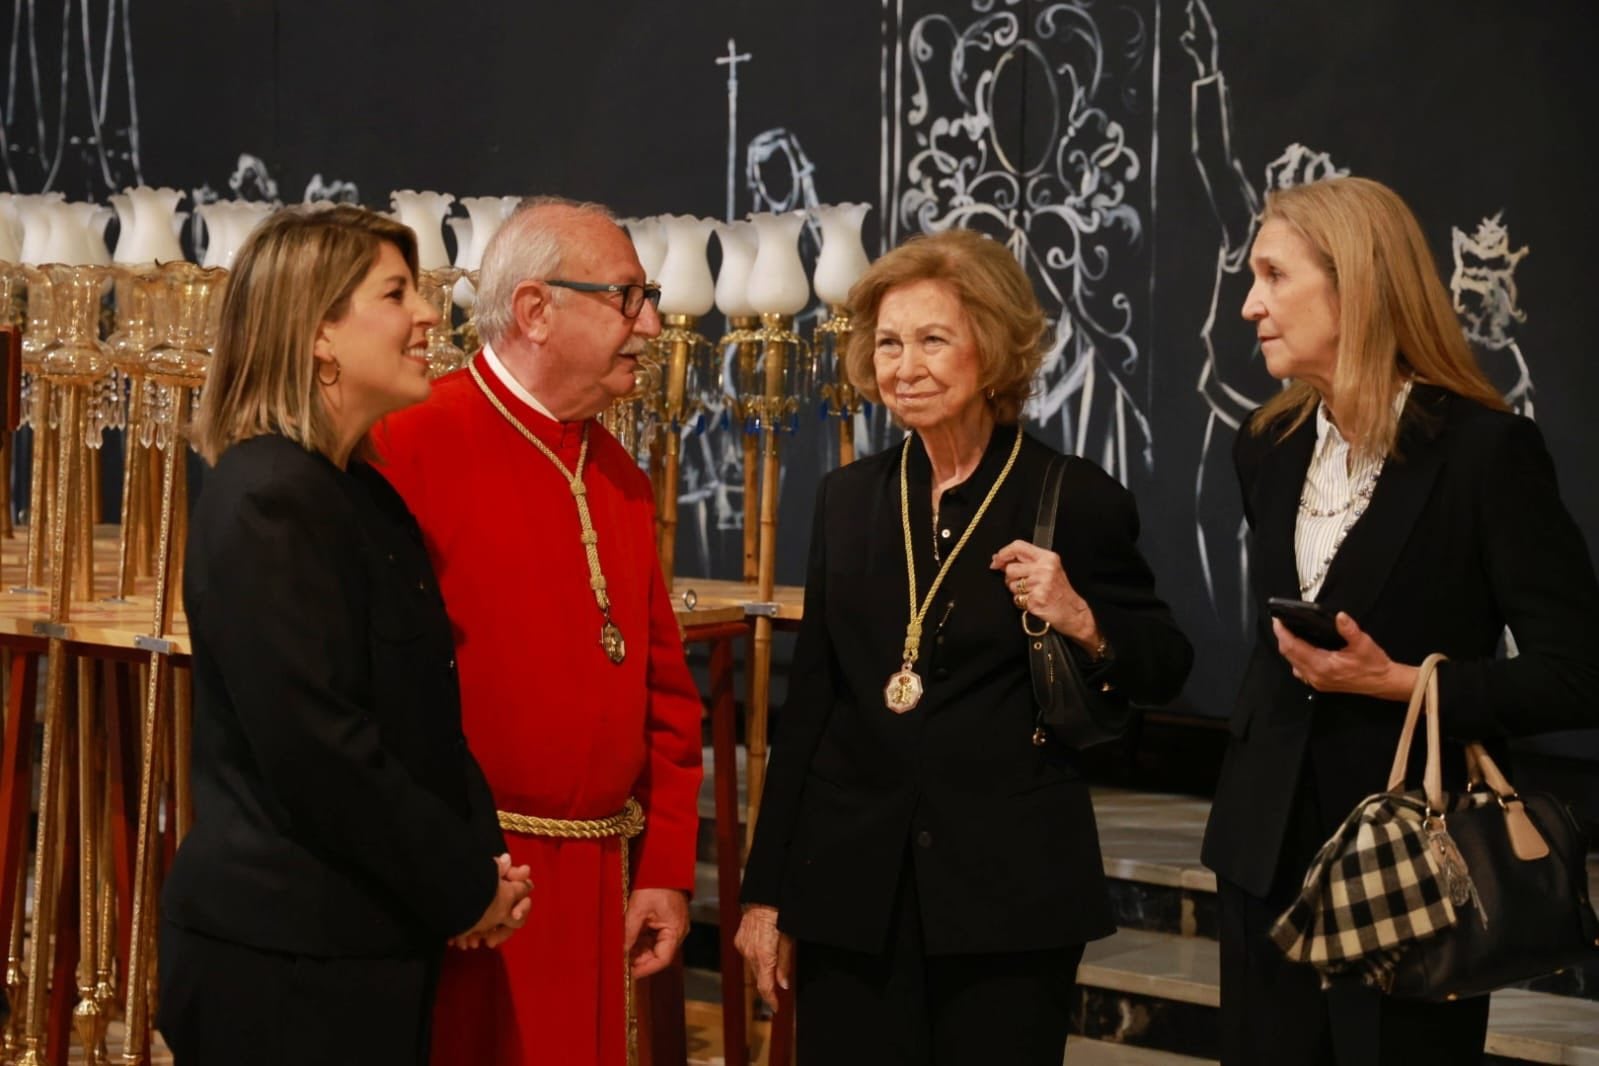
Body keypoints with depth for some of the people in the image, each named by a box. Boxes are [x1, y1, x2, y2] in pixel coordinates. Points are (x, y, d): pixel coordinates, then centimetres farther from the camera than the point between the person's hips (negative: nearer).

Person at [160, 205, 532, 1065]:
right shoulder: (267, 502, -17)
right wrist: (464, 888, -12)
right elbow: (316, 747, -22)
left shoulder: (364, 495, 12)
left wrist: (482, 854, 0)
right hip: (284, 959, -9)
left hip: (365, 942, 9)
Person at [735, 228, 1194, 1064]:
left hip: (1012, 889, -3)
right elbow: (810, 701, 10)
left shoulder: (1077, 500, -4)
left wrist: (1082, 624, -17)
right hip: (851, 882, 3)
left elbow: (1164, 670, 4)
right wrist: (767, 889, 9)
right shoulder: (848, 499, 7)